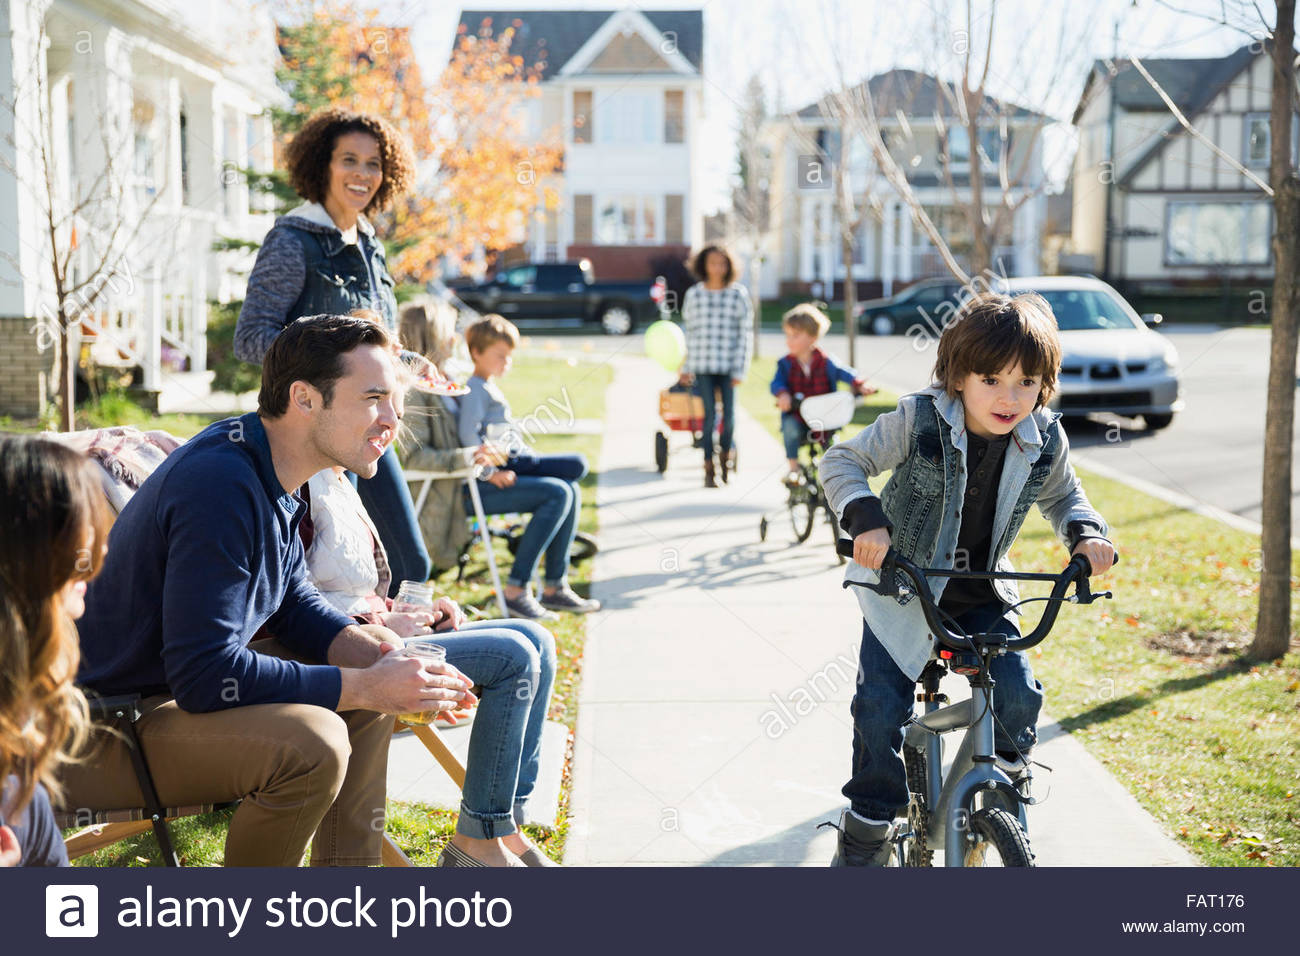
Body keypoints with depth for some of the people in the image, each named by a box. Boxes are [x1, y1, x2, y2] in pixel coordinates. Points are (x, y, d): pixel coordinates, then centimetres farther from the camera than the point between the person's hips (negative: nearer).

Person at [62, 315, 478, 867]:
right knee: (310, 742, -30)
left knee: (371, 680, 10)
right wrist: (366, 687, -26)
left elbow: (292, 604, 14)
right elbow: (203, 675, -31)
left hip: (171, 682, 10)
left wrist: (372, 653, -6)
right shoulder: (221, 485, -28)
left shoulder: (267, 470, 3)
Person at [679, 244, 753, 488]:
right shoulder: (694, 295, 6)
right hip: (702, 366, 0)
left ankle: (725, 455, 25)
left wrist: (740, 370, -4)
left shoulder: (739, 294, 2)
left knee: (729, 413, -2)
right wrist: (686, 367, 12)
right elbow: (690, 332, 13)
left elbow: (745, 334, 1)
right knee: (709, 414, -5)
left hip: (728, 366, 0)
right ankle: (708, 469, 3)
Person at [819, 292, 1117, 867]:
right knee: (881, 708, -10)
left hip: (980, 593, 3)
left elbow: (1062, 495, 10)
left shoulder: (1044, 440, -10)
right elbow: (843, 462, -14)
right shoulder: (920, 420, -22)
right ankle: (865, 839, 7)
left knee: (1018, 695, -12)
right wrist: (866, 518, -31)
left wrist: (1085, 534, -11)